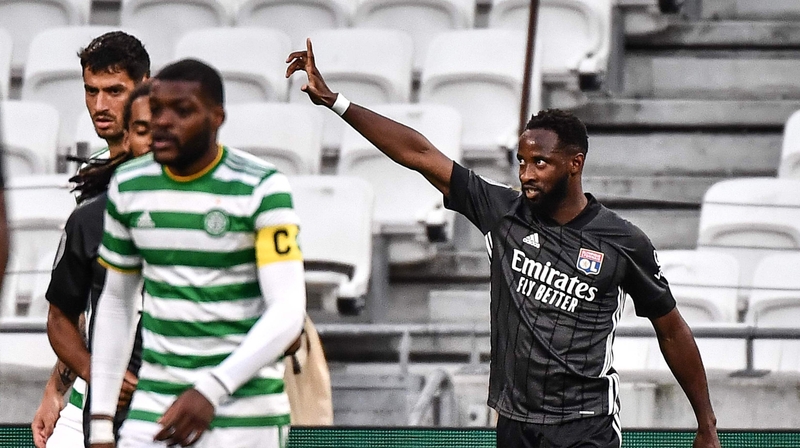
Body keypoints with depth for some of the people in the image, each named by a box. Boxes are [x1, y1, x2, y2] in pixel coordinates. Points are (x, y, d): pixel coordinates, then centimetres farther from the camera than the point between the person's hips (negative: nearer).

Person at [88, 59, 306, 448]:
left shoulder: (261, 189, -9)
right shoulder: (128, 186, 7)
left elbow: (287, 311, -16)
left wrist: (210, 391, -28)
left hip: (244, 413, -4)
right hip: (152, 409, 4)